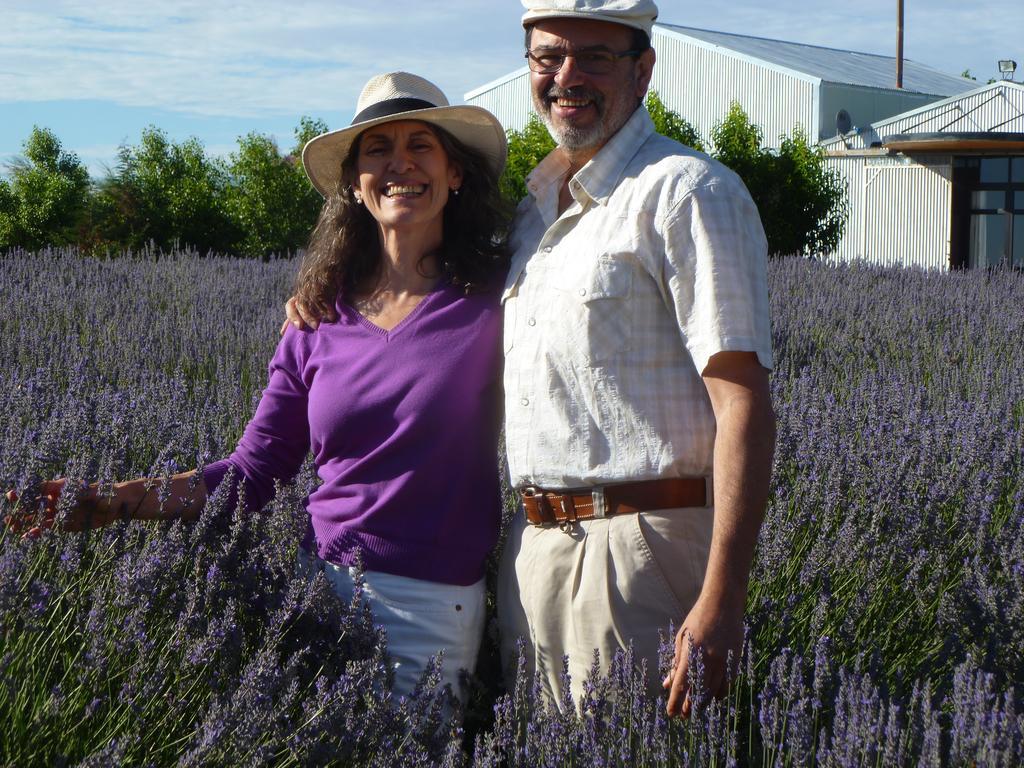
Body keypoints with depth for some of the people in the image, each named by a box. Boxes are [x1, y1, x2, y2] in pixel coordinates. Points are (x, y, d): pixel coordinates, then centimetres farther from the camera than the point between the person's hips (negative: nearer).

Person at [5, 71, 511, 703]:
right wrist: (106, 502, -1)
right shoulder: (320, 322, 7)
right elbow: (253, 473, 8)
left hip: (432, 604, -3)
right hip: (320, 581, 4)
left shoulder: (497, 296, -4)